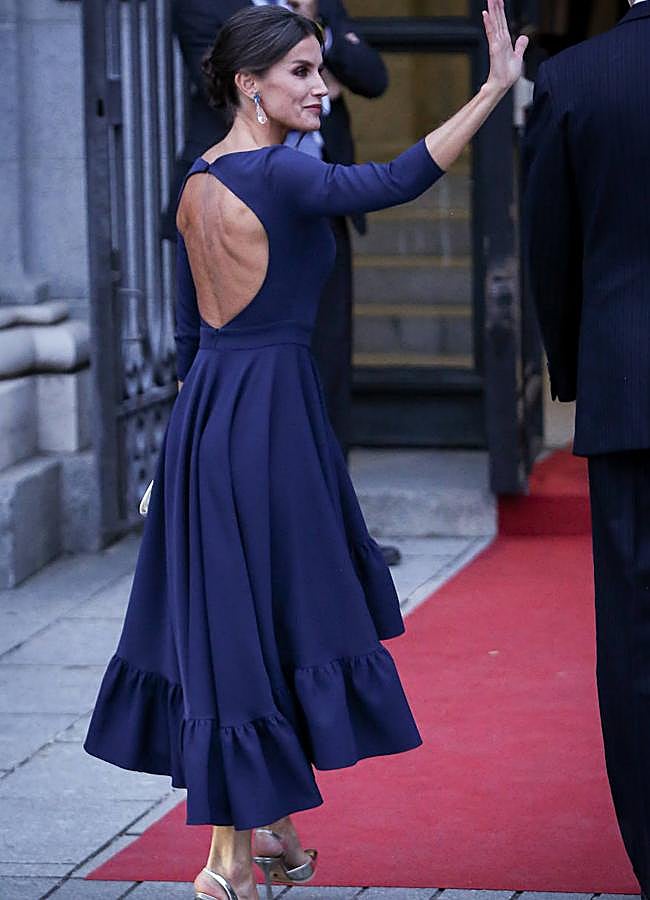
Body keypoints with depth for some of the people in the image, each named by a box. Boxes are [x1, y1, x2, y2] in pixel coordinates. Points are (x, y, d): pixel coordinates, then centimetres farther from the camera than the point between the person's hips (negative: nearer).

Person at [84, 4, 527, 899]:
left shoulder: (198, 182, 10)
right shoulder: (277, 175, -16)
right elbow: (396, 180, -31)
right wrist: (495, 88, -32)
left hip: (205, 411, 9)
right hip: (271, 410, -9)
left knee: (226, 615, 13)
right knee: (262, 618, -2)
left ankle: (261, 824, 23)